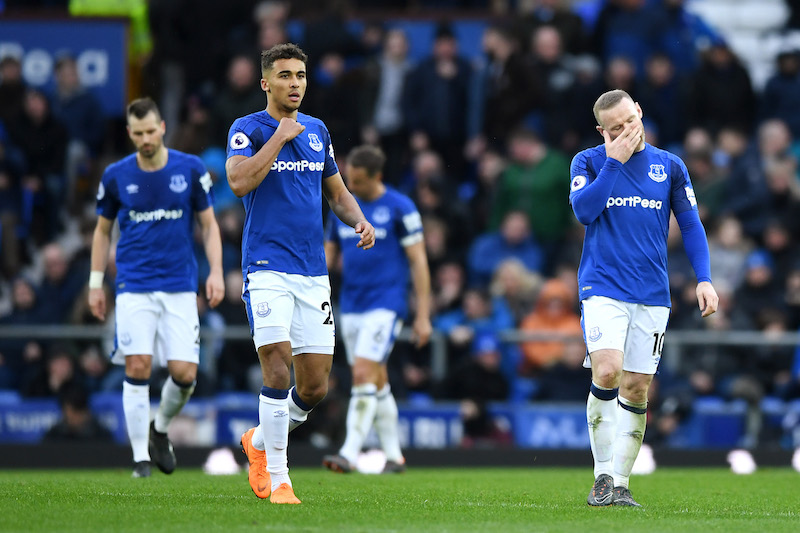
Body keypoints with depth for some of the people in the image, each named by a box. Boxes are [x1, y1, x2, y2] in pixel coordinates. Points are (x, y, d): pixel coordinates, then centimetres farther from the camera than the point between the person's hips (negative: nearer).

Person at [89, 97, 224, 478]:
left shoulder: (191, 169, 0)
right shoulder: (115, 176, 1)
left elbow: (209, 224, 7)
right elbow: (103, 230, 13)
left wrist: (216, 272, -4)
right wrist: (95, 282, 9)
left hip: (180, 287, 0)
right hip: (134, 286, 0)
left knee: (184, 372, -7)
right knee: (138, 368, -12)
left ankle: (160, 429, 23)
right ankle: (140, 457, -3)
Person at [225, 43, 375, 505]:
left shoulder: (317, 131, 15)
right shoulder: (247, 129, -1)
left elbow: (337, 192, 24)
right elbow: (239, 183, -18)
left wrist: (360, 221, 5)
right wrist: (279, 138, -15)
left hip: (313, 272, 5)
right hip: (267, 266, -5)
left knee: (315, 387, 3)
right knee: (279, 368, -18)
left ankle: (260, 441, 30)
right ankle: (276, 477, -8)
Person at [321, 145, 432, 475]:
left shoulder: (399, 208, -7)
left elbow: (418, 261, -6)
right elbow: (329, 253, 17)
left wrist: (423, 315, -9)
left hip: (385, 305, -6)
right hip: (350, 305, 6)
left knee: (363, 375, -17)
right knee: (377, 382, 11)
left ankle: (350, 453, -19)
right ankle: (393, 455, 19)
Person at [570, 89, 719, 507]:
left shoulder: (670, 166, 9)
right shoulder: (588, 162, 4)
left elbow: (690, 225, 12)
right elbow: (583, 209, -13)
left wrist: (704, 279, 0)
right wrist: (615, 161, -13)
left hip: (652, 295, 3)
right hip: (603, 287, -2)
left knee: (635, 388, 1)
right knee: (607, 372, -20)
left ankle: (620, 484, 8)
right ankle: (602, 475, -9)